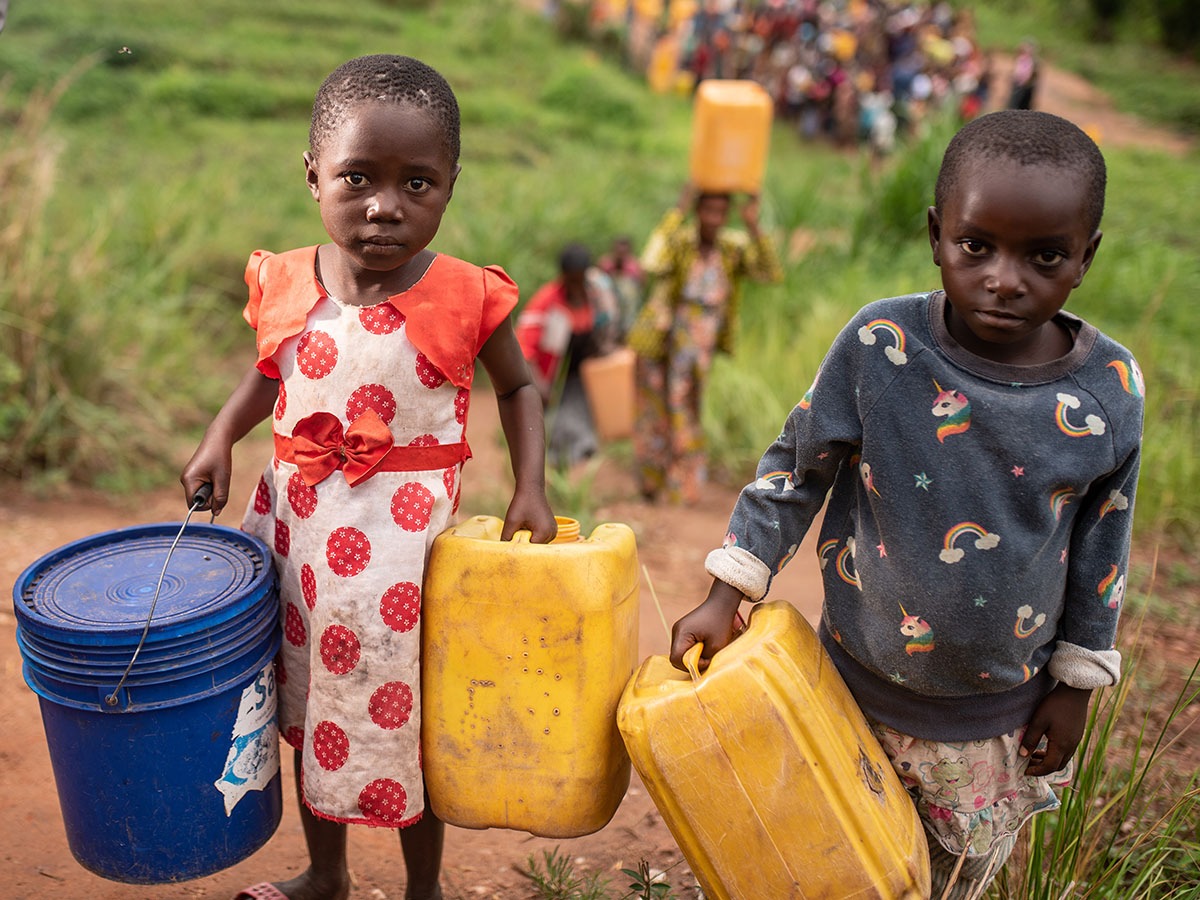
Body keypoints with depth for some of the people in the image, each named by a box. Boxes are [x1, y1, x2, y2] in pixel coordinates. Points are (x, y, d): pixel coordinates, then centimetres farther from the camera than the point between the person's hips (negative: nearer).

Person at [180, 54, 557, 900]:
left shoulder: (466, 296, -13)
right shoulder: (286, 284, -5)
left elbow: (518, 389, 2)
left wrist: (531, 488, -9)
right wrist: (220, 438, -1)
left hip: (406, 533, -3)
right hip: (302, 519, 4)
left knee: (405, 714, 9)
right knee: (315, 708, 19)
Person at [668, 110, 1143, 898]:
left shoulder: (1110, 389, -15)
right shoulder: (879, 346, -20)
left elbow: (1102, 545, -2)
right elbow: (796, 467, -7)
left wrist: (1076, 683, 4)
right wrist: (726, 596, -9)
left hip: (1001, 710, 1)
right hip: (861, 686, -1)